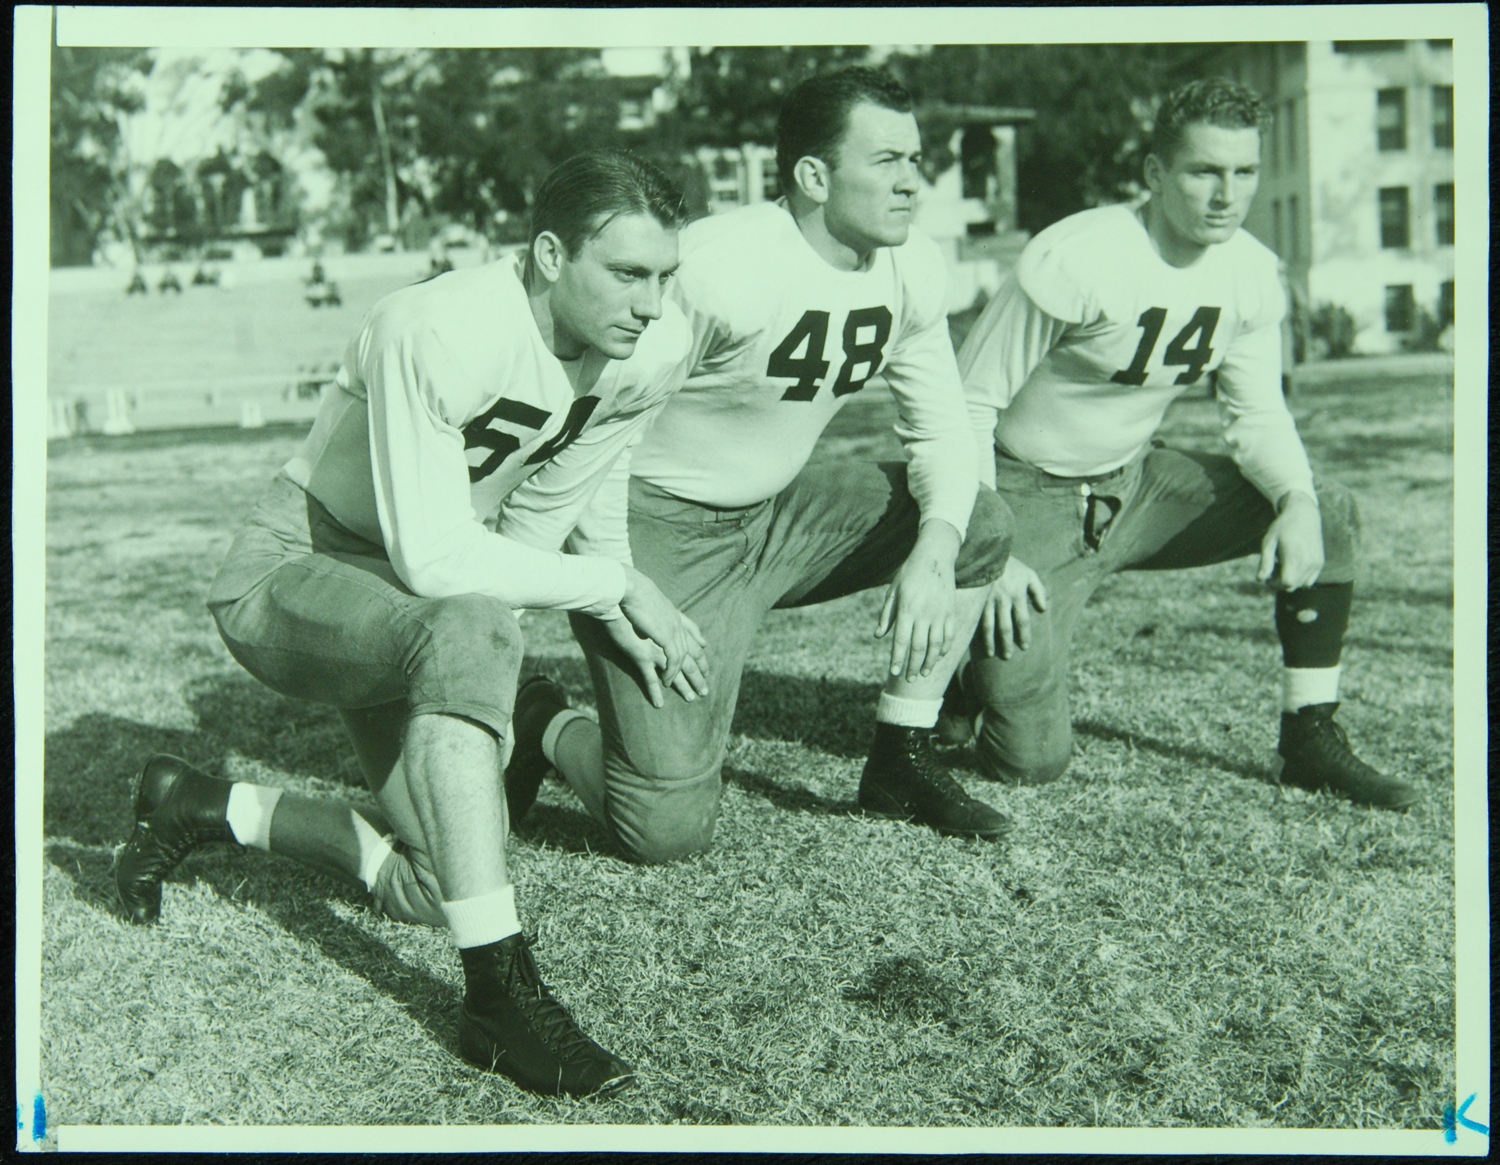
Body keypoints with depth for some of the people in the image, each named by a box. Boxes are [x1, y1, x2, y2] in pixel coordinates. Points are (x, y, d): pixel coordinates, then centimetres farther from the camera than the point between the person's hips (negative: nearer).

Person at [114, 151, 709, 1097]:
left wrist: (606, 609, -7)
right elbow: (433, 560, -33)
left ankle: (203, 808, 19)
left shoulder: (654, 349, -10)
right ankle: (499, 995, -36)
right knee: (471, 630, -41)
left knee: (433, 890, -5)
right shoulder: (437, 334, -31)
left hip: (409, 605, 7)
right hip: (291, 572, -7)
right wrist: (616, 584, -27)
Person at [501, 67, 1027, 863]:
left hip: (773, 514, 8)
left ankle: (900, 764, 9)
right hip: (660, 527, -7)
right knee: (670, 829, -17)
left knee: (981, 524, -3)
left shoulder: (913, 271, -2)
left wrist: (933, 553, -15)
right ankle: (543, 728, 15)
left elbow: (942, 432, 4)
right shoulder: (718, 268, -25)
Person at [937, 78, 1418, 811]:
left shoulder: (1250, 274, -5)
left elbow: (1258, 413, 4)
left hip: (1136, 486, 6)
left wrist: (1294, 499, -19)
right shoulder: (1076, 261, -24)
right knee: (1031, 760, -13)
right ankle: (976, 661, 21)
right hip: (1032, 496, -6)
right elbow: (970, 402, -18)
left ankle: (1310, 741, 1)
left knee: (1327, 514, -9)